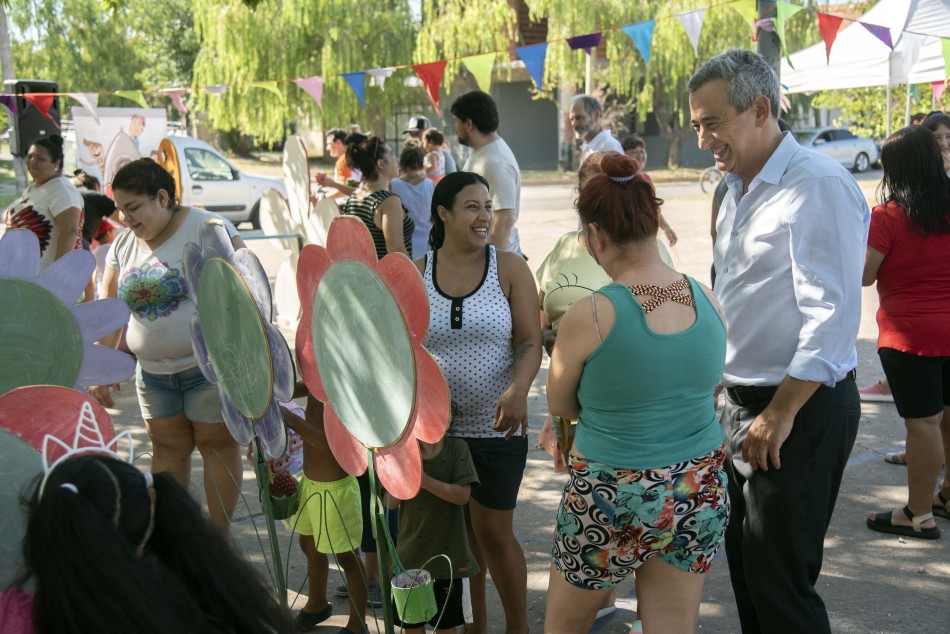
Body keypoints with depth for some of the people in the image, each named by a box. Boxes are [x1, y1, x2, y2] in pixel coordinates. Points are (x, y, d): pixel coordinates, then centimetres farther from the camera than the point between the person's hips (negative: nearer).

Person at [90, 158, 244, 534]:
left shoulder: (206, 228, -12)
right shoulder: (123, 246, 7)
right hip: (153, 372, 6)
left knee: (217, 445, 4)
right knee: (167, 448, 13)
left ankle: (219, 536, 16)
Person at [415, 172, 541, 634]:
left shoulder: (509, 267, -5)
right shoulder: (416, 275, 1)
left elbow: (530, 342, -10)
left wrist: (519, 389, -28)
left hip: (496, 427, -2)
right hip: (436, 427, 2)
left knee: (494, 533, 1)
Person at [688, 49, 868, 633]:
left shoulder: (819, 186, -17)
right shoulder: (741, 189, 13)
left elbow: (832, 317, -22)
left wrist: (779, 414, -19)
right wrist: (738, 400, 16)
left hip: (800, 410, -9)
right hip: (746, 404, 9)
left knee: (780, 580, -2)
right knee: (745, 562, 17)